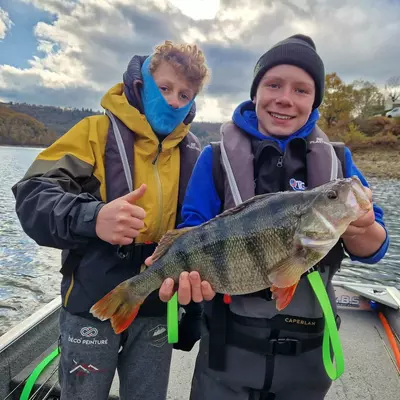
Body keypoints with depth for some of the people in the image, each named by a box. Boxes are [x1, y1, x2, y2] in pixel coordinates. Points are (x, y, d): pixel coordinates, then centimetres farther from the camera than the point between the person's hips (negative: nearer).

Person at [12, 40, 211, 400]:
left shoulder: (193, 152, 4)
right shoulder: (99, 130, -5)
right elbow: (32, 197, -13)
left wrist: (193, 312, 9)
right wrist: (92, 218, -34)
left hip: (159, 308, 3)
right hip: (93, 304, -2)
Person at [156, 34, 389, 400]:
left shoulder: (337, 159, 0)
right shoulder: (218, 156, -6)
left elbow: (375, 248, -3)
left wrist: (357, 228, -26)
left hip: (309, 348, 3)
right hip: (231, 342, -2)